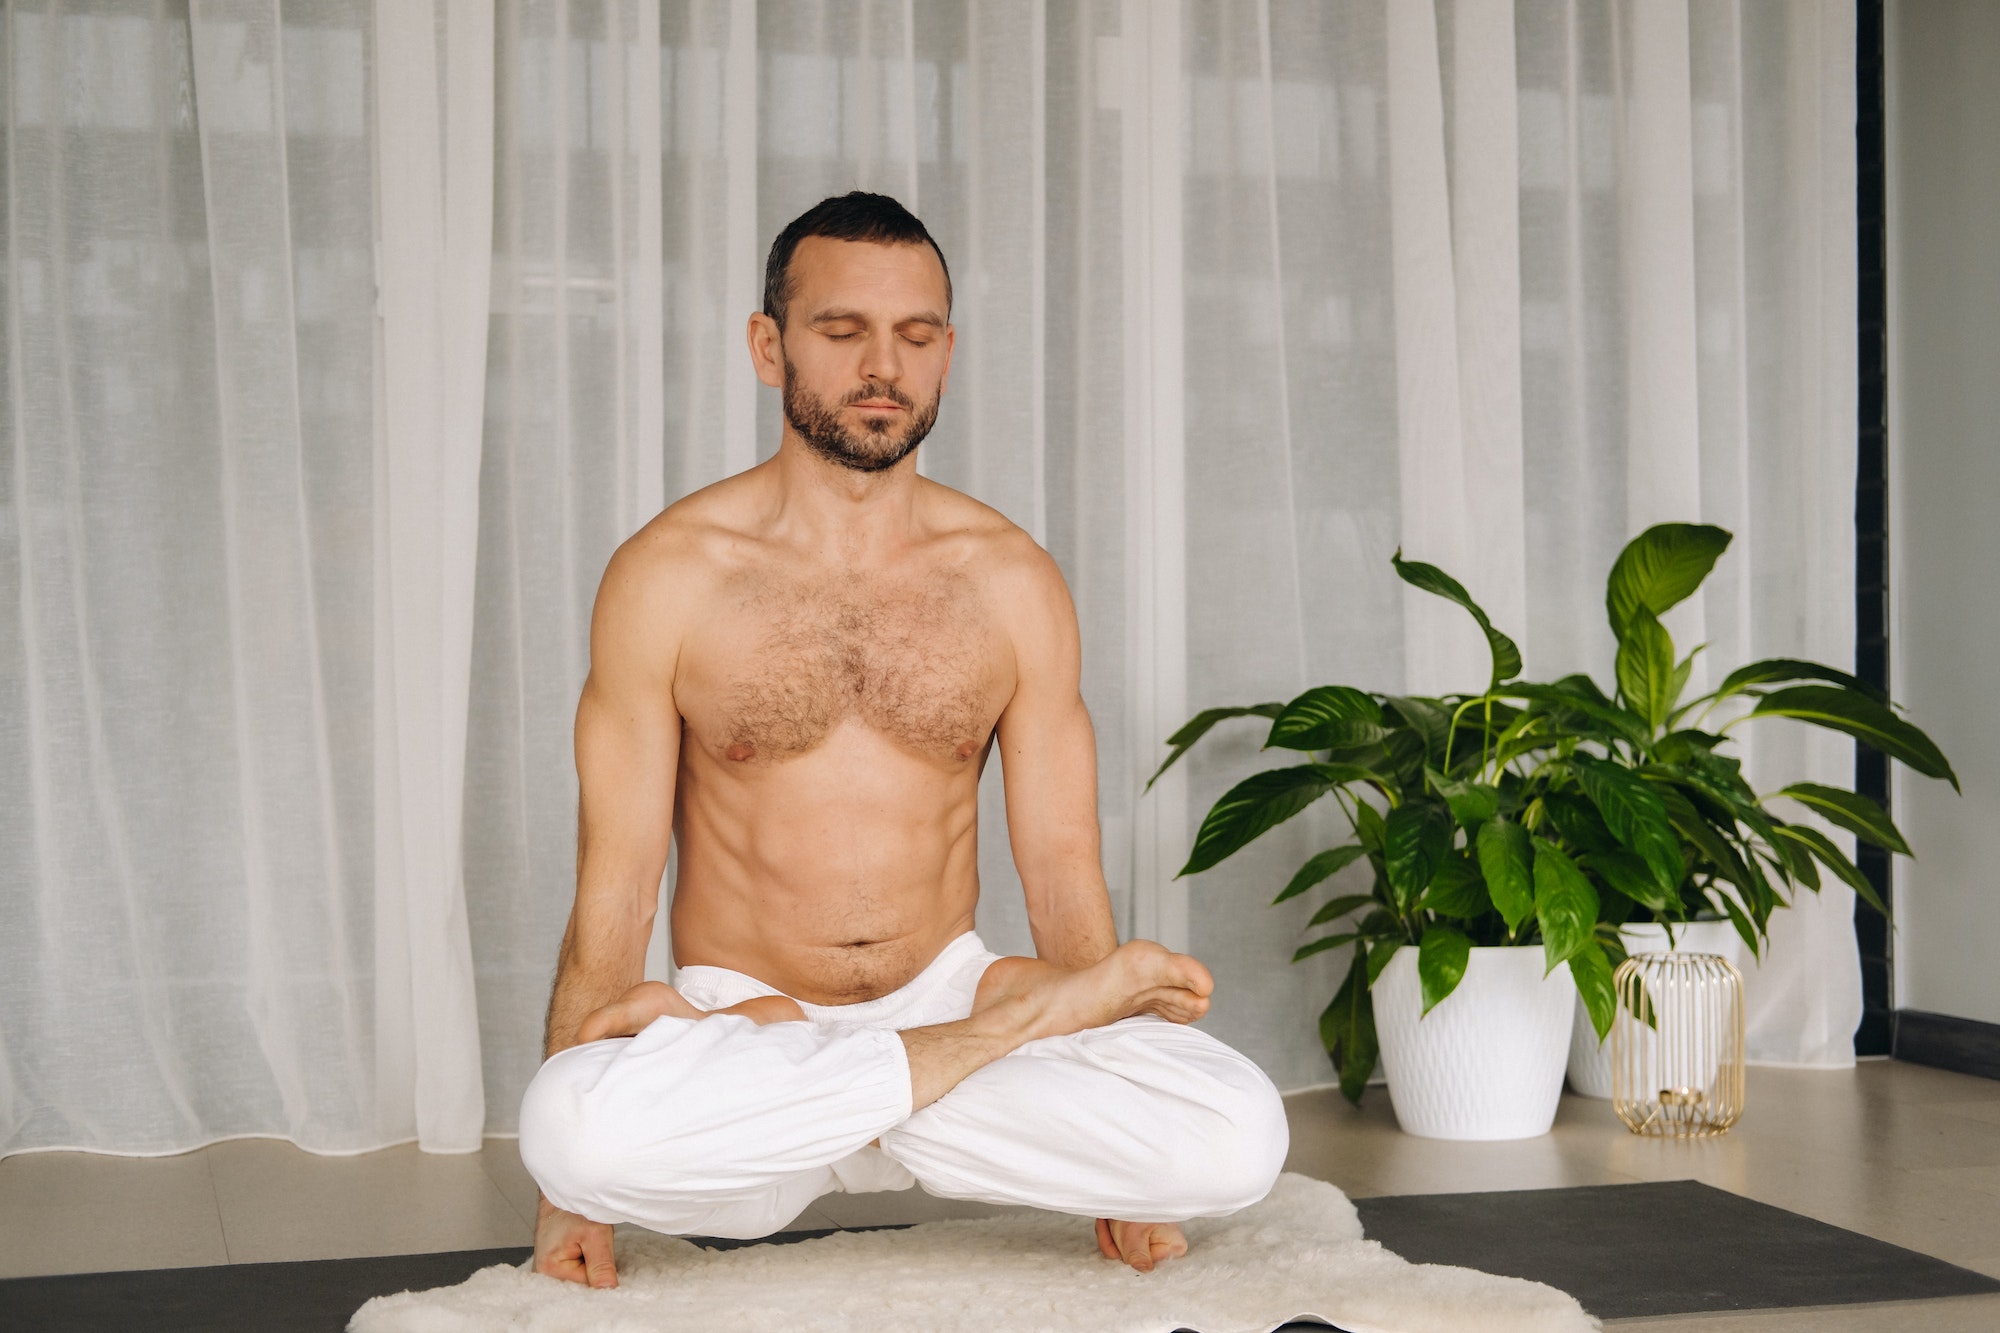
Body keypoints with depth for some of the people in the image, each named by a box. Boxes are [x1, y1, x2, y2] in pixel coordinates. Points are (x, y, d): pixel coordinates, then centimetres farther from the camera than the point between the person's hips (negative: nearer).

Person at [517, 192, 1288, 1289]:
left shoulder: (1012, 582, 4)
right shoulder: (667, 576, -3)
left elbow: (1061, 866, 3)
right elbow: (614, 886, -6)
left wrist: (1124, 1172, -5)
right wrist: (569, 1189, -15)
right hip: (730, 1019, 0)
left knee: (1240, 1136, -26)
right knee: (575, 1126, -37)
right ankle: (1017, 1024, -19)